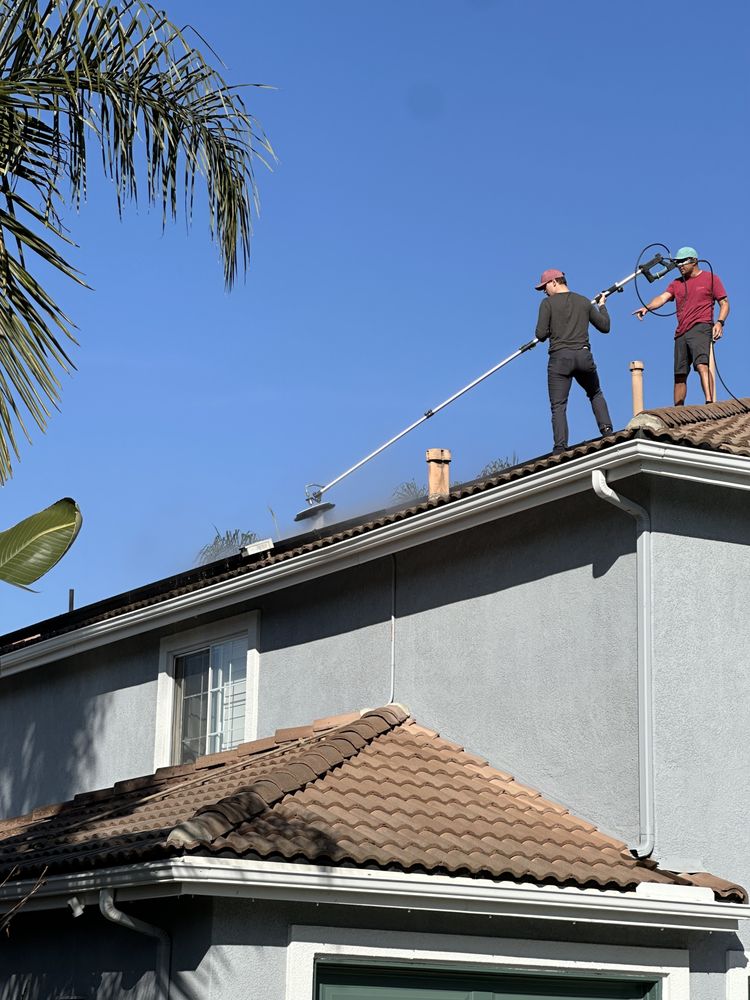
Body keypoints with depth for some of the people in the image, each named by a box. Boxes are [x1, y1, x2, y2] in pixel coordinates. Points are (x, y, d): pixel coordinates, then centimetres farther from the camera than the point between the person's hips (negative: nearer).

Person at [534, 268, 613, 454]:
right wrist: (602, 306, 34)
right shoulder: (584, 301, 14)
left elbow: (540, 335, -5)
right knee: (596, 394, 25)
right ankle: (606, 429, 7)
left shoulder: (548, 303, 1)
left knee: (558, 406, -3)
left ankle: (560, 447, -15)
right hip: (583, 356, 3)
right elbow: (605, 326, 17)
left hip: (559, 357, -3)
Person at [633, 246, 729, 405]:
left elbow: (724, 303, 5)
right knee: (680, 375, 6)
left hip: (701, 328, -6)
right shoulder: (676, 283, 20)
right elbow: (663, 298, 4)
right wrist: (647, 307, -16)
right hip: (681, 332, 6)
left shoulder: (711, 278, 7)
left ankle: (710, 403, -40)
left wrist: (720, 322, -13)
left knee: (702, 365, -27)